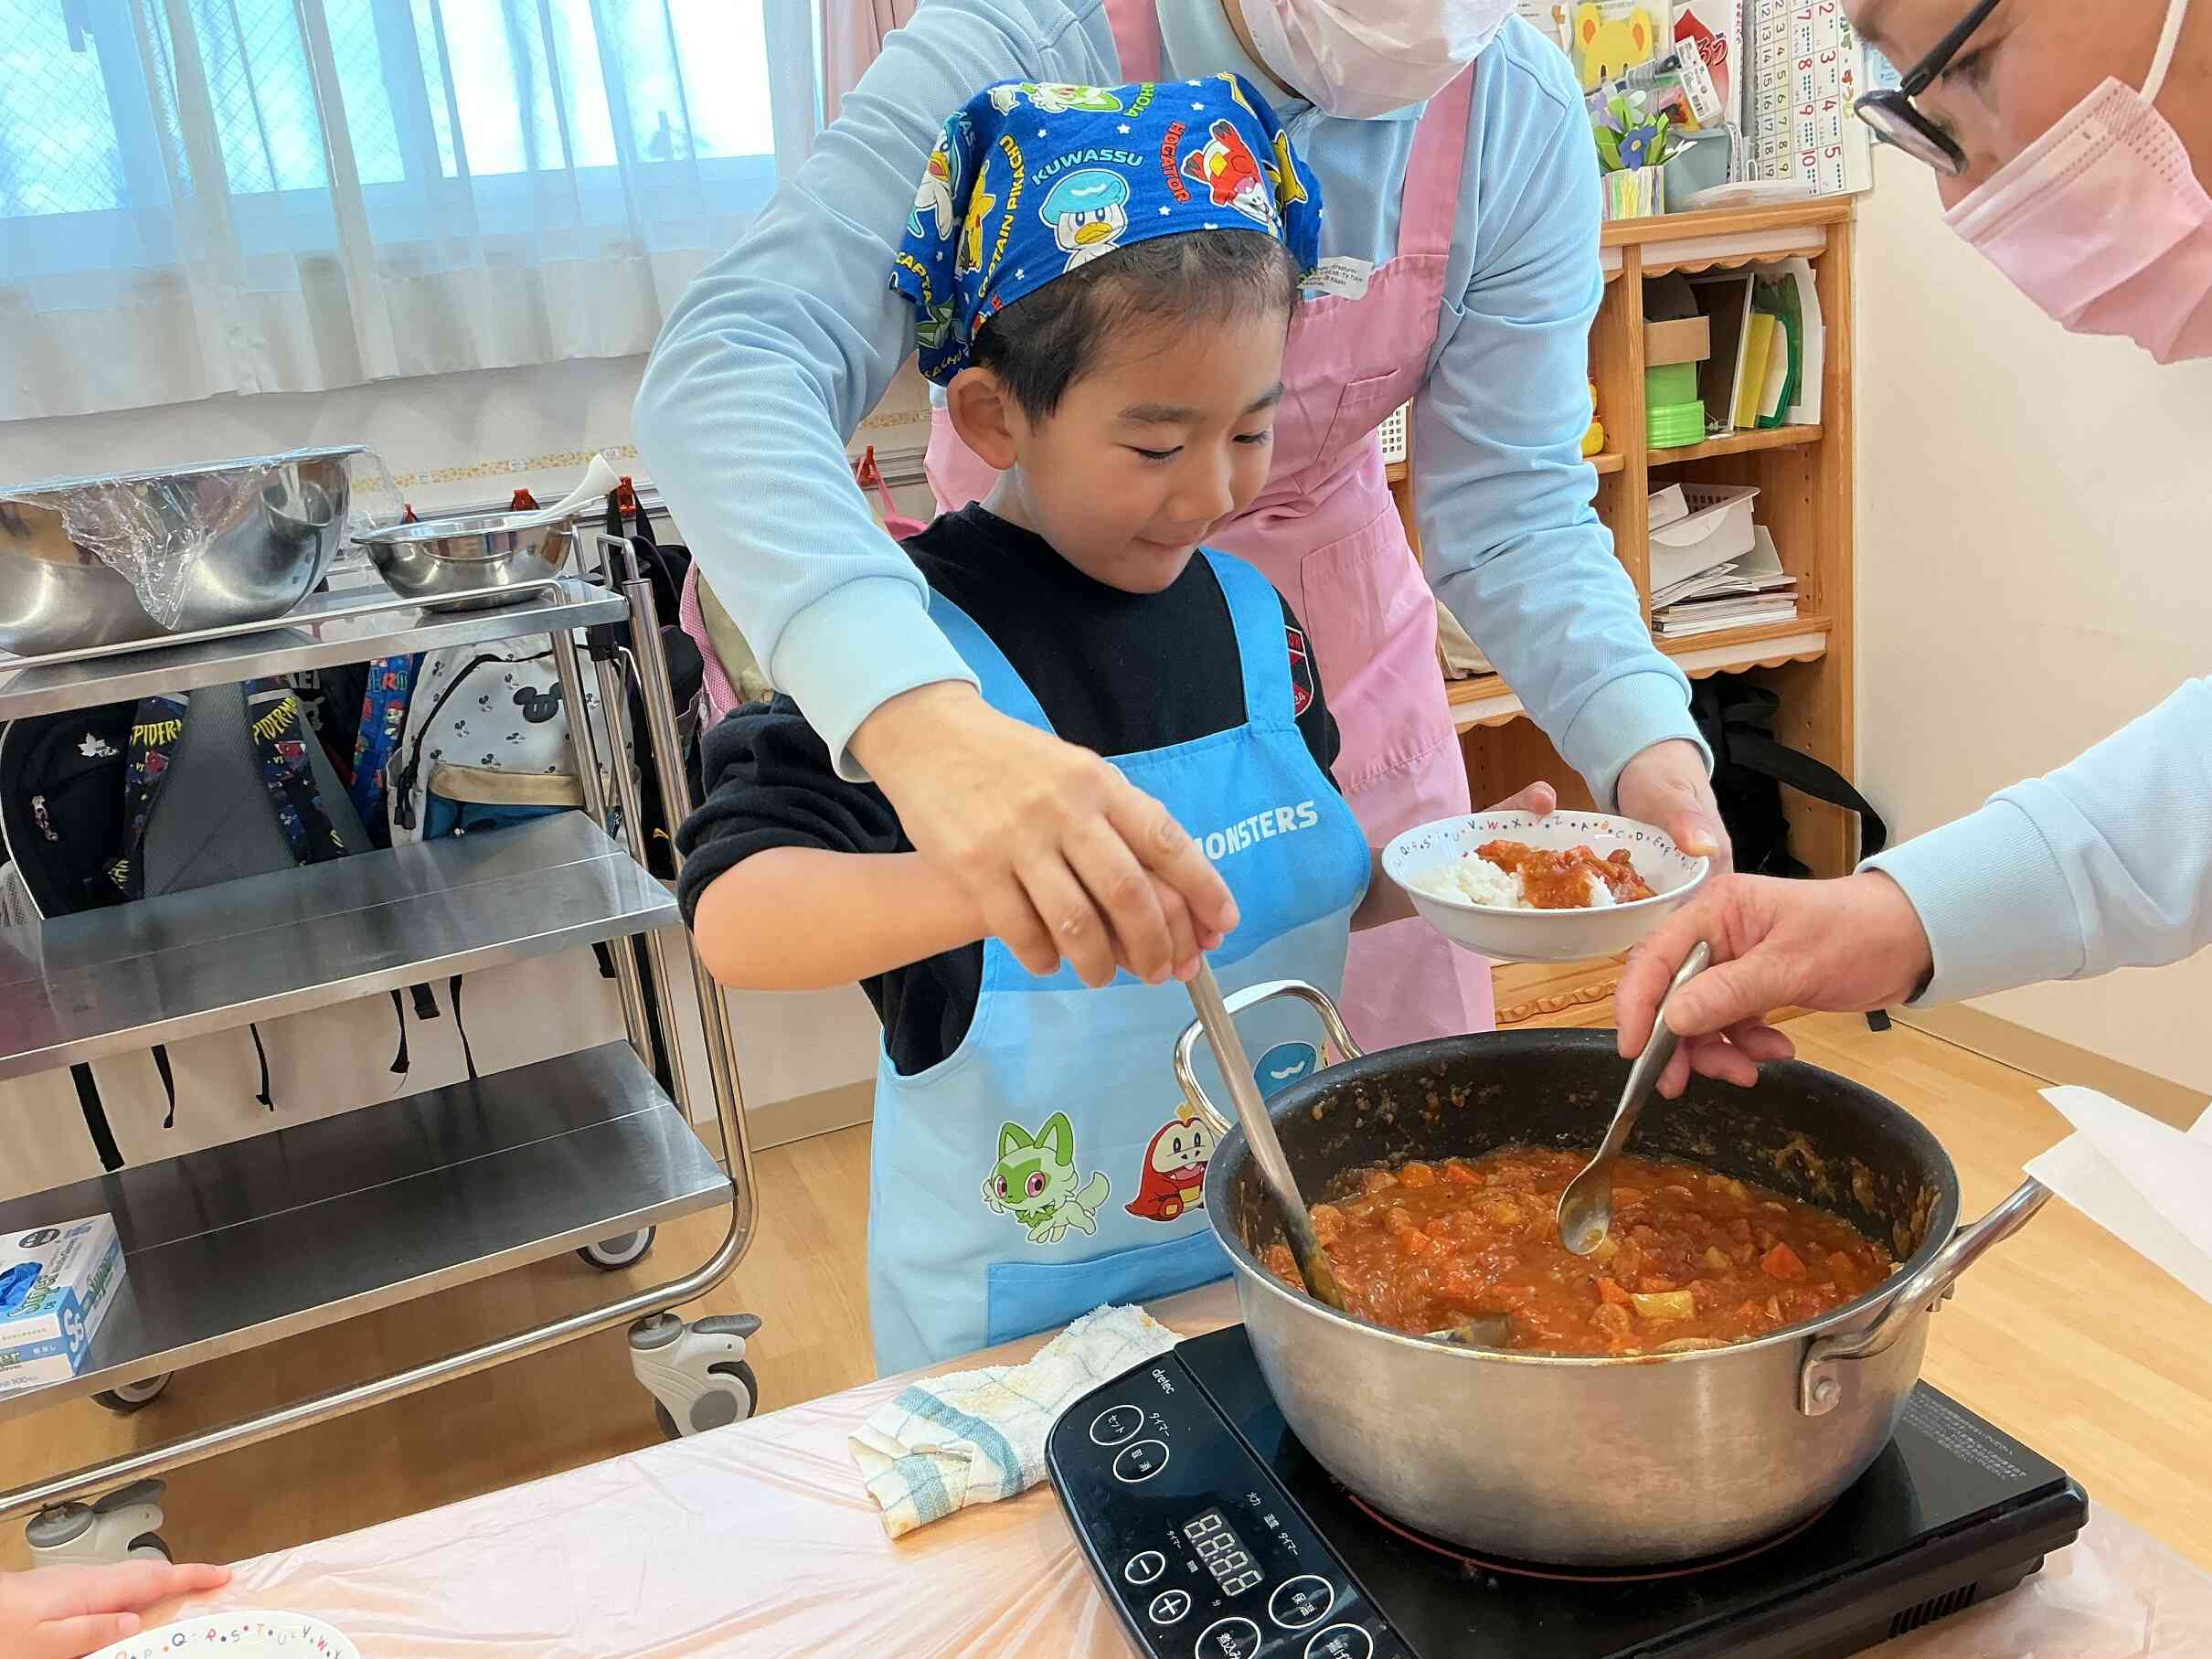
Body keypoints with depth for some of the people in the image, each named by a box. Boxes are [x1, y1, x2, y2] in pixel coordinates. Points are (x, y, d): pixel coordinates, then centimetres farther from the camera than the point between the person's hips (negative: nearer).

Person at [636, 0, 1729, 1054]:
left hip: (1334, 620, 3)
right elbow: (728, 368, -40)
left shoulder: (1522, 113, -18)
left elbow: (1510, 510, -14)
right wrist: (915, 717, -57)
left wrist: (1644, 739, -33)